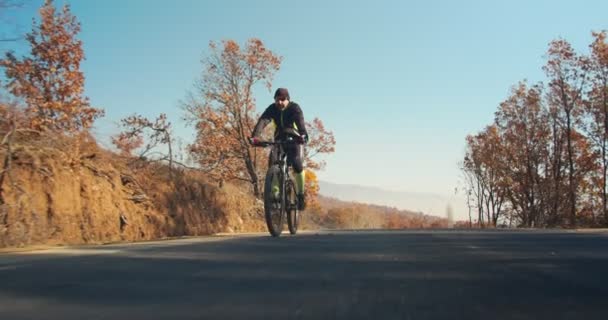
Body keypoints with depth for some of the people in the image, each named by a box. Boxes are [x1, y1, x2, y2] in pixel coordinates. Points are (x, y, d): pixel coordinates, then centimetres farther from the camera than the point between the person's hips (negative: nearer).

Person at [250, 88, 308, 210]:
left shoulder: (294, 108, -17)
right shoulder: (272, 109, -10)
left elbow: (300, 122, -36)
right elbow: (262, 121, -27)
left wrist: (303, 135, -58)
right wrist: (254, 136, -46)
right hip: (279, 140, 3)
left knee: (297, 164, -26)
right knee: (273, 162, -22)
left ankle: (301, 194, -9)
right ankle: (275, 193, -10)